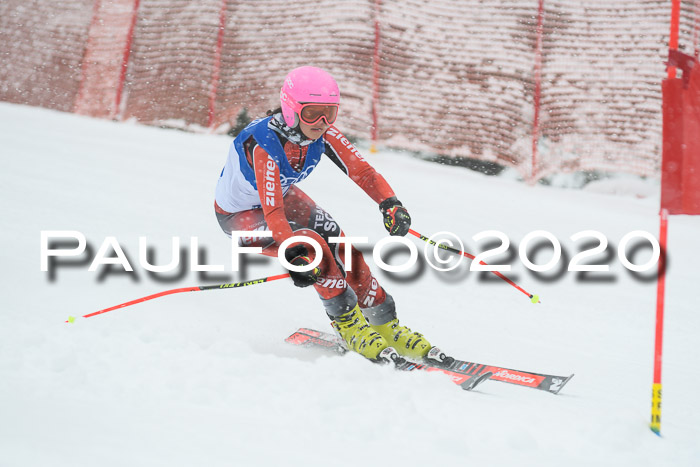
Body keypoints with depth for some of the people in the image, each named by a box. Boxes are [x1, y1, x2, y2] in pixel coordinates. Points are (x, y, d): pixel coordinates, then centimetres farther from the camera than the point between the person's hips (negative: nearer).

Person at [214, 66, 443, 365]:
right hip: (240, 214, -6)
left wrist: (390, 204, -39)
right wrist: (294, 255, -55)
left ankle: (386, 327, 6)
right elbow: (272, 211, -43)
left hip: (282, 195, 6)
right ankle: (348, 324, -9)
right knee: (313, 246, -27)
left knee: (340, 245, -8)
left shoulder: (322, 132, -21)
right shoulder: (263, 144, -38)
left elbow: (359, 169, -22)